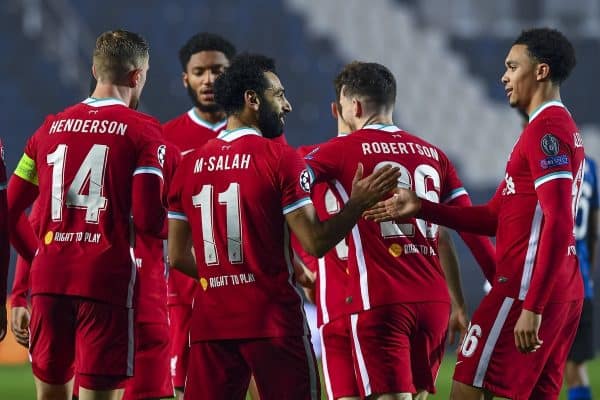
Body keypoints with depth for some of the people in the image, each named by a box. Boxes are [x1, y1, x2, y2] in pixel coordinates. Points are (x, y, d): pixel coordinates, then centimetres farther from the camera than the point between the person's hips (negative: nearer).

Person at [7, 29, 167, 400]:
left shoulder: (51, 128, 12)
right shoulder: (141, 131, -4)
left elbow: (10, 211, 13)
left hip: (49, 278, 5)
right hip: (106, 279, -5)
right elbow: (148, 220, -12)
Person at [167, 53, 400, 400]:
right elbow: (315, 243, -11)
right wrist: (359, 203, 1)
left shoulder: (190, 165, 8)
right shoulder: (281, 159, -7)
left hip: (211, 321, 5)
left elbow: (177, 256, 10)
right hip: (273, 320, -4)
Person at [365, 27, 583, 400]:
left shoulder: (546, 130, -12)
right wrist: (421, 208, 12)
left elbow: (558, 226, -21)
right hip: (566, 293, 10)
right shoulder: (565, 129, 20)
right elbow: (494, 218, 20)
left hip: (526, 289, -10)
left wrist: (532, 307, -25)